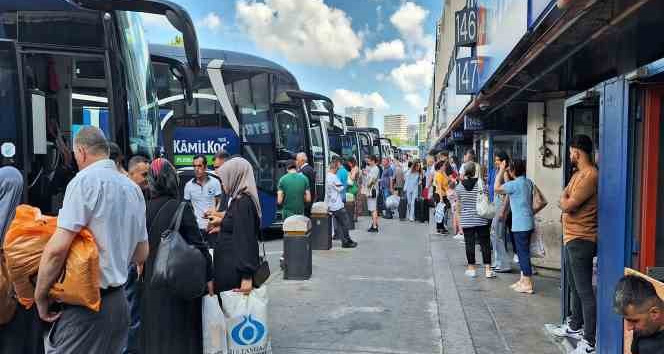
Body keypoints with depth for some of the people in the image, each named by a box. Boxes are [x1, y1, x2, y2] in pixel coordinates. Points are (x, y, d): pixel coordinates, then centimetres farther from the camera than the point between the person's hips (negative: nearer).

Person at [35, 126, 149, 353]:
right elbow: (141, 255, 16)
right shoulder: (133, 188, 11)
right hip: (118, 301, 8)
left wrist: (40, 296, -8)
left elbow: (57, 248, -19)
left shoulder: (86, 180, -11)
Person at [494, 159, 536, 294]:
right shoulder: (528, 182, 9)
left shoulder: (515, 184, -18)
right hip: (527, 223, 9)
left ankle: (528, 284, 1)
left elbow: (496, 188, -11)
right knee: (523, 251, 17)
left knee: (523, 252, -3)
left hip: (520, 224, -9)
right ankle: (523, 279, 26)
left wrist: (501, 170, -7)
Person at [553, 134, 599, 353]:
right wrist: (566, 200, -2)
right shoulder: (578, 174, 14)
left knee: (584, 290, -6)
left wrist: (564, 197, 0)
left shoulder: (590, 175, -19)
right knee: (574, 286, 22)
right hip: (571, 238, 10)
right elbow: (566, 201, 18)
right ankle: (576, 325, 37)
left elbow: (567, 205, -20)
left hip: (581, 241, -10)